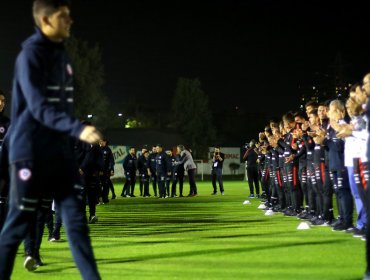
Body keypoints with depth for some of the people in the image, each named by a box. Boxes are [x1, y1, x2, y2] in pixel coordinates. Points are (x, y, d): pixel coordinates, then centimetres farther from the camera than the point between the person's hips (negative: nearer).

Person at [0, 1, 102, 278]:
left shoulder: (61, 53, 13)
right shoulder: (30, 54, -12)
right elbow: (39, 107, -22)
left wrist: (72, 137, 18)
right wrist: (78, 129, -33)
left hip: (60, 151, 7)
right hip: (31, 152, -7)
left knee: (76, 218, 1)